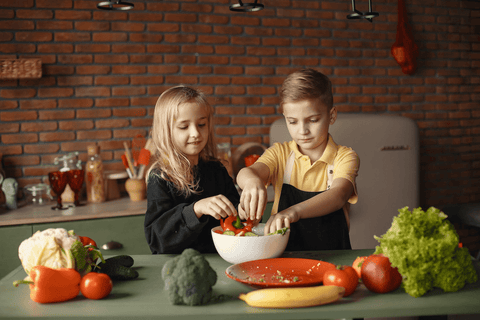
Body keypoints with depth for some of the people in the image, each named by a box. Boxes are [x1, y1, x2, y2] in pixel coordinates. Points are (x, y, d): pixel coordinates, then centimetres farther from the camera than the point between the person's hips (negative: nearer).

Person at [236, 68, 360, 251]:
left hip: (332, 256, 0)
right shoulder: (280, 153, 7)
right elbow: (245, 173, -11)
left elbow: (338, 195, -19)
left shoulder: (345, 157, 0)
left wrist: (295, 211, -38)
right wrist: (252, 180, -36)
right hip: (282, 254, 1)